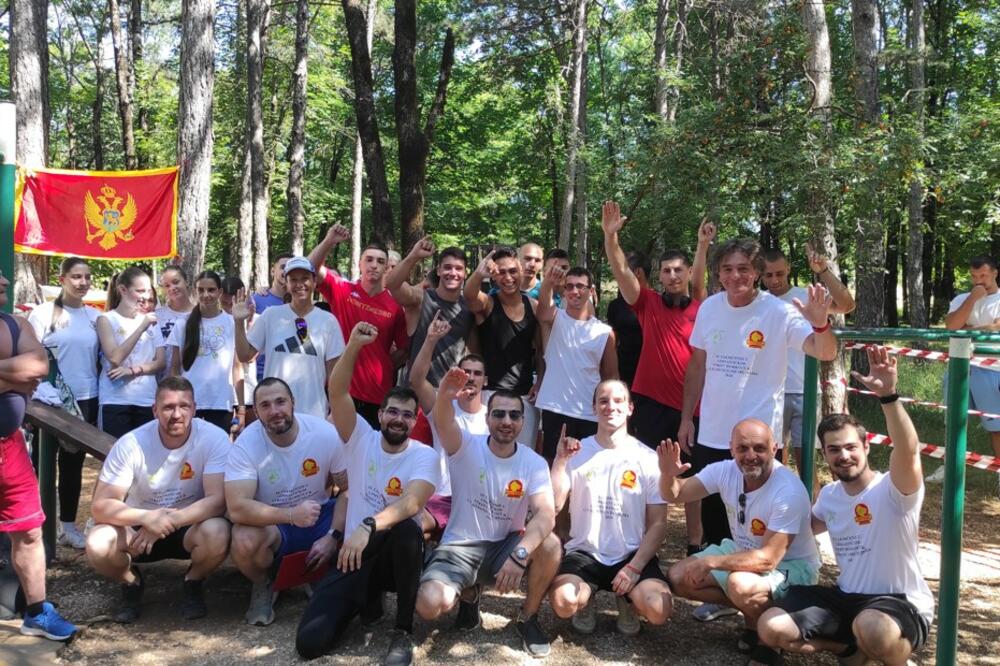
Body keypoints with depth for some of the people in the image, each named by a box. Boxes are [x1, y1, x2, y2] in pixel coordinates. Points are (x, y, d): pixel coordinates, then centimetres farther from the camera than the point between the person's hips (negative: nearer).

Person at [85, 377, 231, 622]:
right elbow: (100, 506, -18)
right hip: (140, 527, 1)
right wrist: (147, 517, -36)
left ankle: (194, 584, 1)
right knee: (97, 545, -29)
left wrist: (169, 520, -37)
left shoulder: (214, 438, -20)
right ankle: (131, 584, 7)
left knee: (217, 533, -35)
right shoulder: (131, 444, -17)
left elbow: (217, 500, -25)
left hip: (190, 526, -1)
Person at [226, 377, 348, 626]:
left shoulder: (326, 433, -15)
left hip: (320, 514, 2)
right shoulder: (246, 445, -20)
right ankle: (263, 585, 2)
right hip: (271, 523, -2)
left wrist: (333, 536, -19)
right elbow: (237, 508, -29)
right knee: (244, 541, -35)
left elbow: (349, 490, -7)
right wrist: (291, 515, -40)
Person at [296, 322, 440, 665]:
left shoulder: (424, 456, -7)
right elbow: (337, 393, -12)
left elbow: (412, 503, -26)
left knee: (407, 528, -40)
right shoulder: (361, 439, 1)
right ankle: (367, 599, 17)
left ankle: (403, 632, -19)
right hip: (354, 554, 2)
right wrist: (353, 346, -28)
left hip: (398, 553, -2)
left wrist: (368, 527, -43)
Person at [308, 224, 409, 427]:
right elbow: (312, 268, -13)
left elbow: (404, 349, 9)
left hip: (380, 395, 1)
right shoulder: (341, 291, 0)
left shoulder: (394, 306, 0)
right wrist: (329, 242, -25)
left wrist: (385, 370, 1)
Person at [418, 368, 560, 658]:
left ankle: (528, 617, -2)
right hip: (460, 547, -1)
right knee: (429, 605, -28)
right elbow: (443, 422, -33)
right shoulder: (467, 447, -10)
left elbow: (546, 515, -21)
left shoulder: (534, 463, -6)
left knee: (550, 544, -30)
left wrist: (520, 554, -39)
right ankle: (469, 593, 11)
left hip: (505, 545, 1)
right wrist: (445, 396, -58)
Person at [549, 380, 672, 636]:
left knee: (658, 610, -26)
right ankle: (587, 600, 9)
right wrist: (560, 460, -18)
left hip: (632, 555, 0)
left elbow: (658, 524, 0)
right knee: (564, 602, -29)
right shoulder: (577, 452, 1)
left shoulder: (648, 459, -1)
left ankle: (626, 601, 11)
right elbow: (553, 507, -9)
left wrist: (634, 567, -12)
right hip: (585, 552, 0)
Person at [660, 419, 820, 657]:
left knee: (741, 585, -36)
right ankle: (747, 605, 7)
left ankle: (758, 625, -3)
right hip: (742, 552, 7)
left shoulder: (789, 492, -30)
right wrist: (668, 474, -29)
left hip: (791, 566, -6)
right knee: (678, 578, -5)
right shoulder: (725, 471, -13)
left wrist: (709, 562, -32)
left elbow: (768, 560, -31)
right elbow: (674, 494, -6)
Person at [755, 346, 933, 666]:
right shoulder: (829, 494, 7)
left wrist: (888, 394, -52)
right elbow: (808, 526, 29)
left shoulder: (894, 491, -16)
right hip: (846, 599, 7)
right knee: (771, 628, -11)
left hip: (901, 605, -6)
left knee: (872, 630, -41)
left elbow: (908, 451, -39)